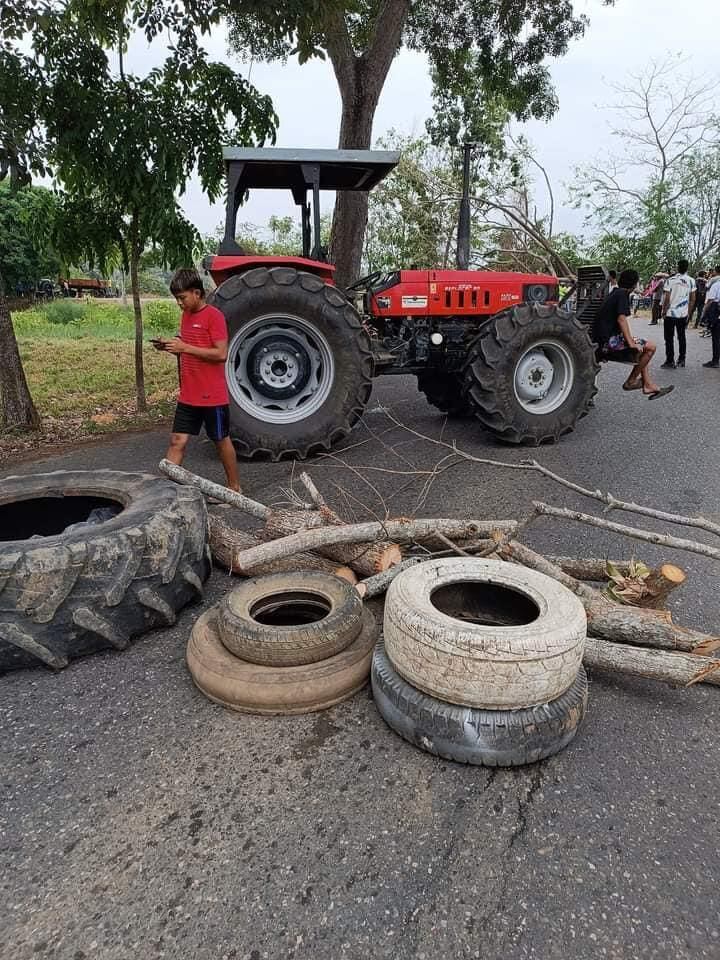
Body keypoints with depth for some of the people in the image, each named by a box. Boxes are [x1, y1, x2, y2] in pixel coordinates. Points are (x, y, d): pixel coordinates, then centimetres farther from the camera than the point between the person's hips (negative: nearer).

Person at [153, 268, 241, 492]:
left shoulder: (214, 316, -12)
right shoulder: (186, 315, 12)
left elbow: (221, 354, -20)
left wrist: (185, 347, -21)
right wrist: (170, 346, 2)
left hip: (213, 396, -7)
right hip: (188, 396, 7)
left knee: (221, 441, 8)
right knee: (177, 441, 3)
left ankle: (234, 487, 24)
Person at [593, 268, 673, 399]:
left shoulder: (615, 292, 22)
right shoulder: (622, 294, -8)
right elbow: (621, 319, -20)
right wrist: (631, 343, -21)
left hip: (602, 341, 11)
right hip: (609, 341, -11)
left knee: (642, 348, 20)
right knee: (650, 346, -9)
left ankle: (648, 385, 13)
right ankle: (631, 381, 0)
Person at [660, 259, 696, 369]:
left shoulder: (670, 280, -10)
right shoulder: (691, 281, 2)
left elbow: (667, 299, -12)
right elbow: (692, 299, 4)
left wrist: (664, 312, -2)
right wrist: (689, 313, 14)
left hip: (670, 313, -4)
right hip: (683, 314, 4)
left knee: (669, 338, 1)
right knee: (682, 337, 14)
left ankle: (670, 361, 0)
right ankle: (681, 360, 18)